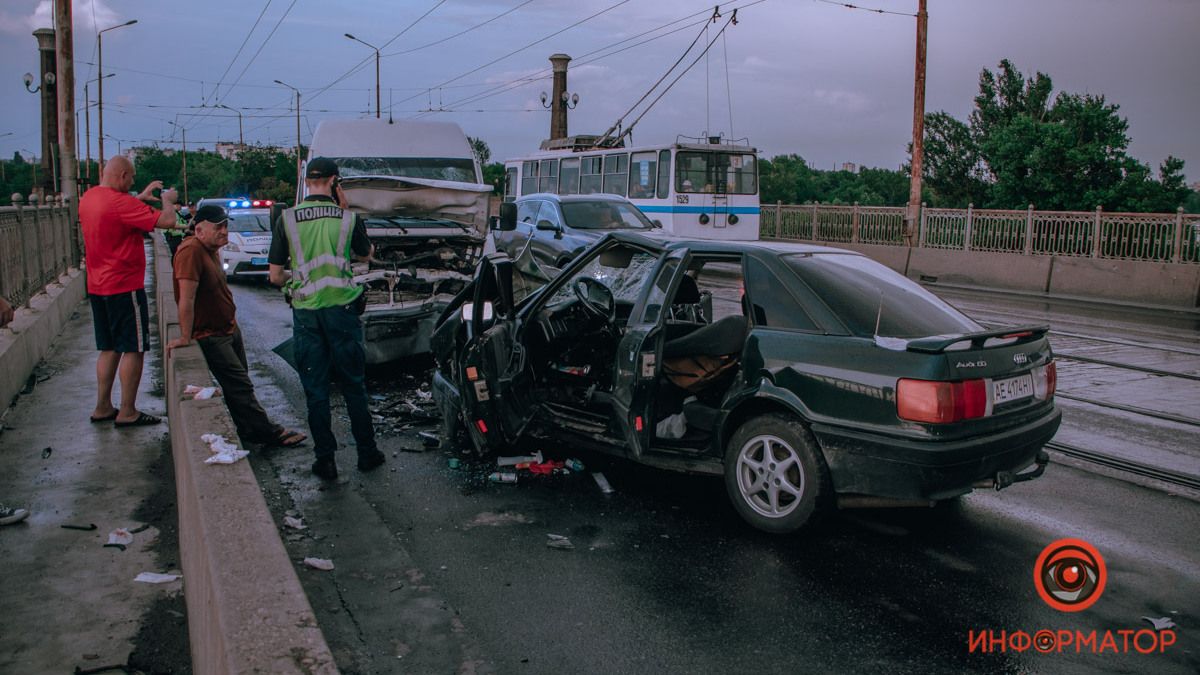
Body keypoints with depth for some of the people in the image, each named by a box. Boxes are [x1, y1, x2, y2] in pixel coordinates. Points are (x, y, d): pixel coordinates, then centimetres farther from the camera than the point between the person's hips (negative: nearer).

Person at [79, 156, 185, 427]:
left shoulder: (88, 198, 8)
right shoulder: (121, 202, -19)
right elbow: (167, 221, -23)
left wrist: (141, 197, 21)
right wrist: (167, 199, -3)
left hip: (98, 287, 9)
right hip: (125, 287, -9)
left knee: (109, 349, 17)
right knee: (133, 350, -1)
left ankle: (102, 407, 21)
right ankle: (127, 413, 2)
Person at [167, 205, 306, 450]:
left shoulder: (211, 248, 8)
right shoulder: (191, 251, -23)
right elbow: (186, 298, -27)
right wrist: (186, 337, -27)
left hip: (229, 328, 10)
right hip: (210, 335, -10)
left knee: (239, 384, 13)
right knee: (239, 385, -8)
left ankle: (248, 431, 22)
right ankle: (268, 432, -4)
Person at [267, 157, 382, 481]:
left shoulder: (287, 218, -3)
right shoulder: (348, 218, -4)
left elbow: (275, 275, -2)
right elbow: (366, 254, 16)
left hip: (305, 312, 0)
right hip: (341, 308, 0)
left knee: (316, 390, 8)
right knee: (353, 386, 12)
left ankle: (325, 459, 12)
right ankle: (366, 453, 20)